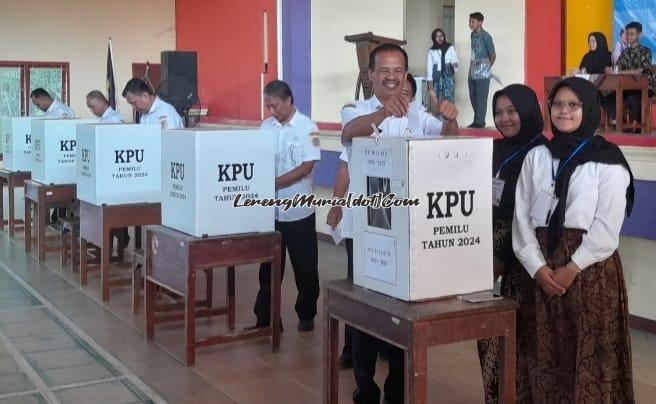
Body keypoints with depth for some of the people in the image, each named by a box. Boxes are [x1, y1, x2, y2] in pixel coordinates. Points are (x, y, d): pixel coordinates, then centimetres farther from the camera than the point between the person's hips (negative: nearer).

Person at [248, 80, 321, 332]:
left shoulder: (307, 128, -8)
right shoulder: (266, 126, 5)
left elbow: (306, 167, -15)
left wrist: (273, 183, -20)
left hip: (298, 211, -4)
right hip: (271, 209, 4)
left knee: (305, 267, 9)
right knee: (268, 266, 9)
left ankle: (306, 315, 24)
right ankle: (265, 318, 17)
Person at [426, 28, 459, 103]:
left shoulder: (450, 48, 3)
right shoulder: (431, 51, 5)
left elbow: (454, 60, -3)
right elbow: (429, 65, 4)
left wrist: (455, 64, -27)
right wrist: (430, 80, -1)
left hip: (448, 76, -1)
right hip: (437, 77, 1)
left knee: (450, 98, -10)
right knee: (438, 99, 0)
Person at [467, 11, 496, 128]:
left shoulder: (485, 36, -12)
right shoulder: (473, 35, 10)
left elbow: (493, 55, -7)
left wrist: (487, 67, 5)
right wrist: (472, 66, 12)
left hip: (482, 73, -7)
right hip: (472, 72, 7)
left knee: (481, 98, -3)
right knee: (473, 97, 11)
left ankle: (480, 121, 2)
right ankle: (476, 120, 21)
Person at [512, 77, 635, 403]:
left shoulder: (608, 162, -2)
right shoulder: (536, 157, 9)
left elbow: (607, 227, -8)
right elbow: (521, 217, 3)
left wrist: (573, 268, -15)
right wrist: (537, 266, -9)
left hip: (590, 268, -4)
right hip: (540, 268, 4)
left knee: (588, 357, -1)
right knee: (542, 354, 7)